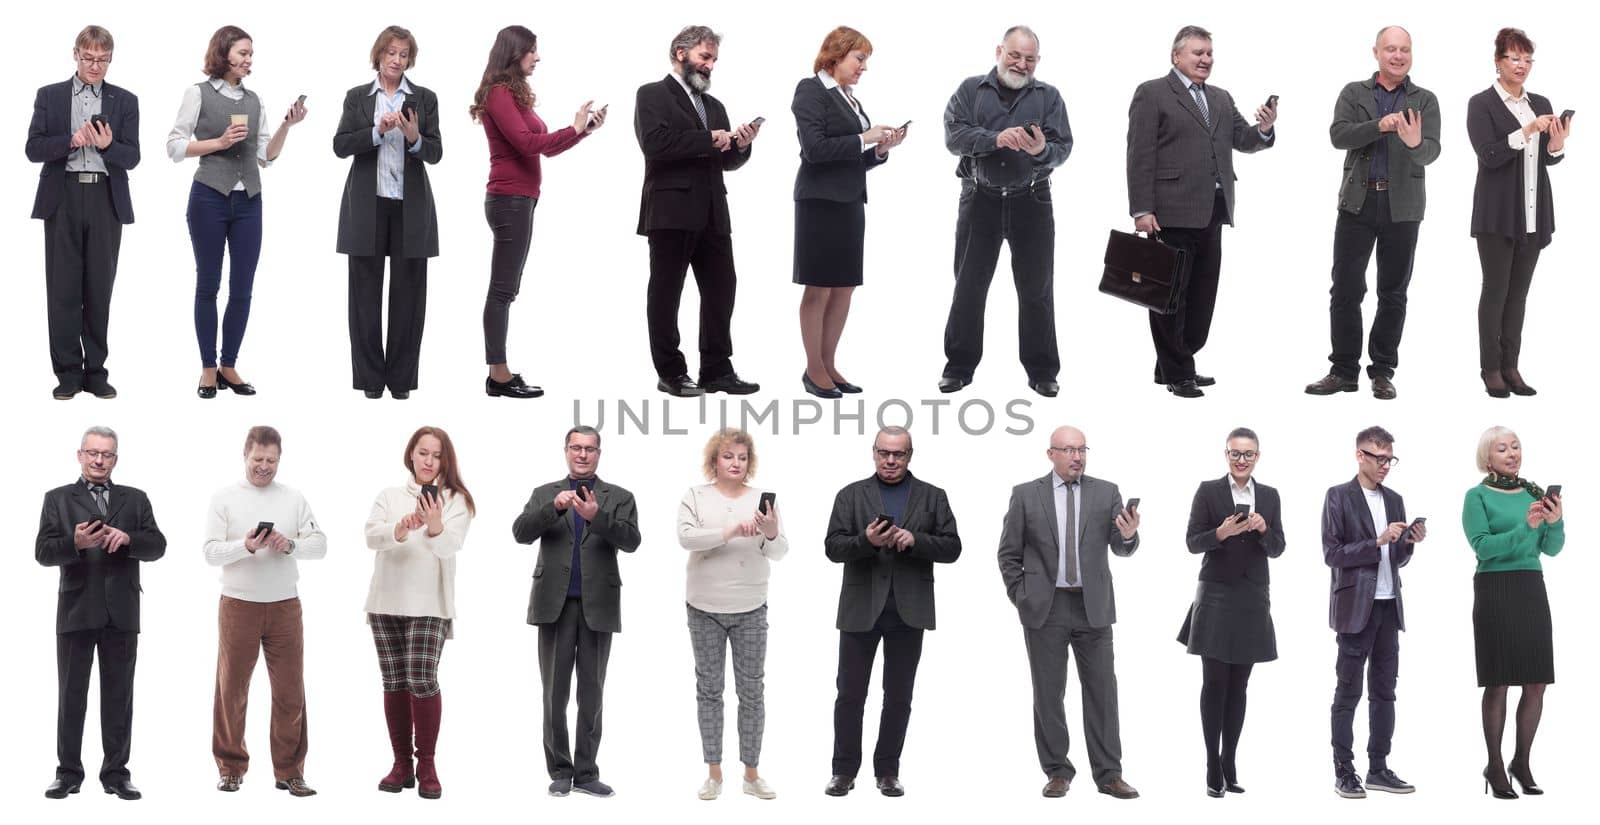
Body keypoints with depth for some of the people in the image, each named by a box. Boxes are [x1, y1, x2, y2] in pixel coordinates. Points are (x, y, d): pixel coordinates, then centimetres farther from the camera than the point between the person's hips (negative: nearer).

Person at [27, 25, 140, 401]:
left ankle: (95, 371, 9)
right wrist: (71, 140, -14)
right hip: (63, 198, 0)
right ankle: (68, 372, 4)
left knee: (100, 288, 2)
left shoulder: (125, 101, 10)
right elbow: (34, 149, 2)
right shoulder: (50, 96, 9)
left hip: (106, 200, 1)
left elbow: (132, 158, 4)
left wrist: (107, 145, -16)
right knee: (63, 288, -1)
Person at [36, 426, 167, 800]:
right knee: (71, 694, 4)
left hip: (121, 613, 1)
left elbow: (157, 546, 1)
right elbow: (43, 552, -4)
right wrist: (75, 543, -23)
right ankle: (68, 772, 10)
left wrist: (127, 538, -18)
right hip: (76, 611, -1)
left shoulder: (135, 499, 11)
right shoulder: (58, 499, 6)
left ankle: (116, 772, 10)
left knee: (119, 695, 4)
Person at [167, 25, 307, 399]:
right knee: (208, 284, 3)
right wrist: (219, 143, -15)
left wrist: (287, 126, -3)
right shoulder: (199, 93, -2)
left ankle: (229, 366, 12)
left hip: (249, 200, 4)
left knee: (243, 288, 3)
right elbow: (174, 147, -5)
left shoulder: (254, 100, 11)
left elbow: (266, 156, 11)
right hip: (210, 198, -4)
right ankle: (208, 368, 9)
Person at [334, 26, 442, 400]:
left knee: (408, 291, 1)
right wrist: (378, 131, -18)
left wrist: (414, 138, -22)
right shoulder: (357, 97, 6)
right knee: (366, 290, 2)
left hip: (411, 205, 0)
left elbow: (435, 153, -2)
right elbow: (340, 145, -4)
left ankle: (401, 377, 8)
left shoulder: (424, 98, 5)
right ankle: (370, 377, 8)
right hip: (367, 205, 0)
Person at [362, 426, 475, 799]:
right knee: (394, 682, 4)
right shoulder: (389, 497, 9)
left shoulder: (455, 500, 1)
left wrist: (436, 528, -39)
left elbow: (451, 545, -16)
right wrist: (399, 530, -31)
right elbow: (371, 536, -9)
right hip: (386, 601, 3)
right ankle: (402, 764, 13)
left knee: (422, 680, -13)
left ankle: (427, 765, -3)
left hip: (430, 604, -3)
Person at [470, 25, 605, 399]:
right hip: (510, 200, -10)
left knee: (505, 290, 9)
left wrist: (584, 129, 9)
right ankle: (499, 377, -6)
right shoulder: (500, 94, -12)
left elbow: (543, 146, 18)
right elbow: (527, 143, -21)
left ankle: (499, 374, 12)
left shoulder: (512, 95, 14)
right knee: (503, 290, -7)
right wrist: (573, 129, -12)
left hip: (517, 200, 10)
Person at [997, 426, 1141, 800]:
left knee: (1102, 690, 2)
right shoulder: (1026, 495, 2)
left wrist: (1128, 535, -27)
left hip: (1093, 607, 1)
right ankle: (1057, 772, 13)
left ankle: (1109, 774, 7)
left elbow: (1121, 548, -4)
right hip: (1044, 608, -1)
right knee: (1048, 693, 4)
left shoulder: (1106, 492, 4)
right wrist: (1020, 597, -3)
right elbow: (1009, 553, 5)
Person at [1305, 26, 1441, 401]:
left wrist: (1415, 143, -33)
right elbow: (1339, 136, -9)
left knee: (1393, 292, 5)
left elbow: (1431, 152, -10)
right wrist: (1379, 126, -23)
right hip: (1358, 201, 0)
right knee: (1346, 289, 0)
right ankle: (1344, 370, 9)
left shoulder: (1424, 100, 3)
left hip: (1402, 207, 0)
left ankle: (1382, 372, 14)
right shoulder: (1354, 93, 6)